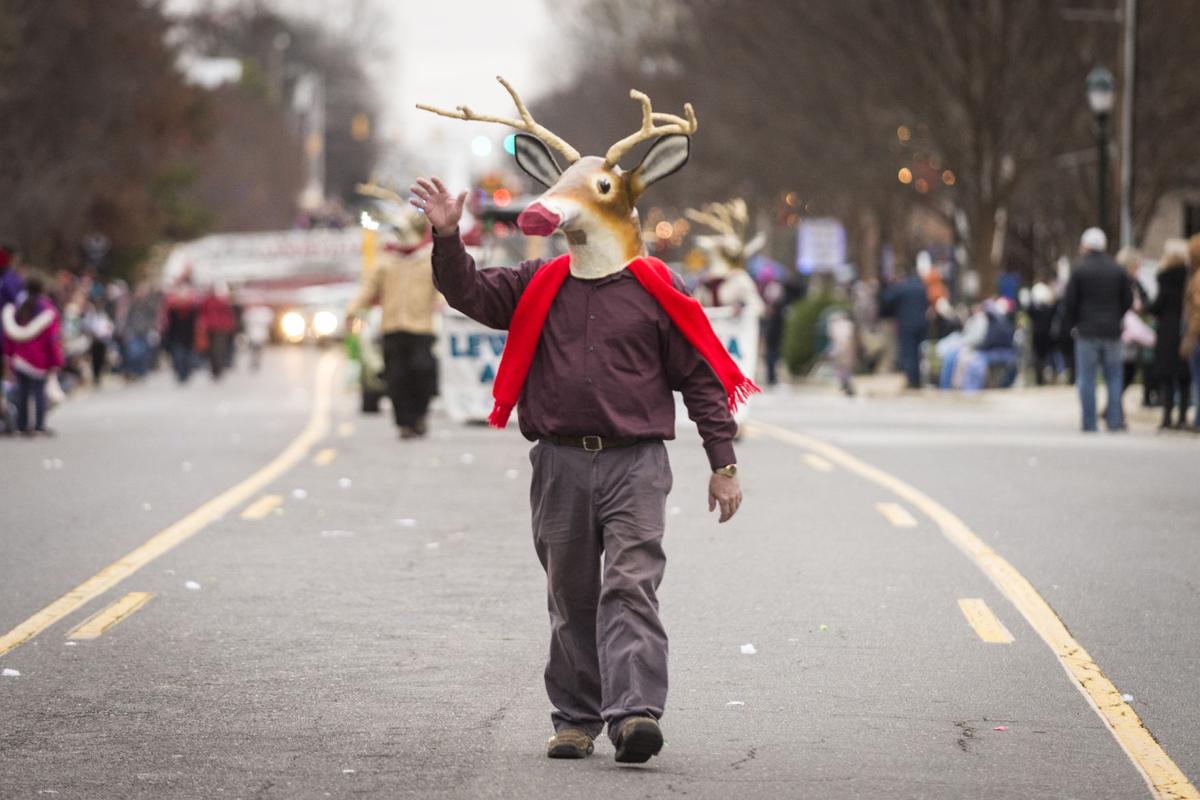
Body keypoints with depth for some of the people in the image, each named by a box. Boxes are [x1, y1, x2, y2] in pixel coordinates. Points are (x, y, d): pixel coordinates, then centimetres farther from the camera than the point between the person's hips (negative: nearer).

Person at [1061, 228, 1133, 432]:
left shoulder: (1079, 270, -6)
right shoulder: (1117, 271, 6)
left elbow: (1069, 301, -7)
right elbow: (1128, 300, 9)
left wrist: (1070, 324, 7)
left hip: (1087, 331, -3)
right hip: (1112, 331, 3)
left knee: (1086, 379, 1)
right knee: (1114, 376, 9)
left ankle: (1089, 423, -2)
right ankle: (1115, 420, 2)